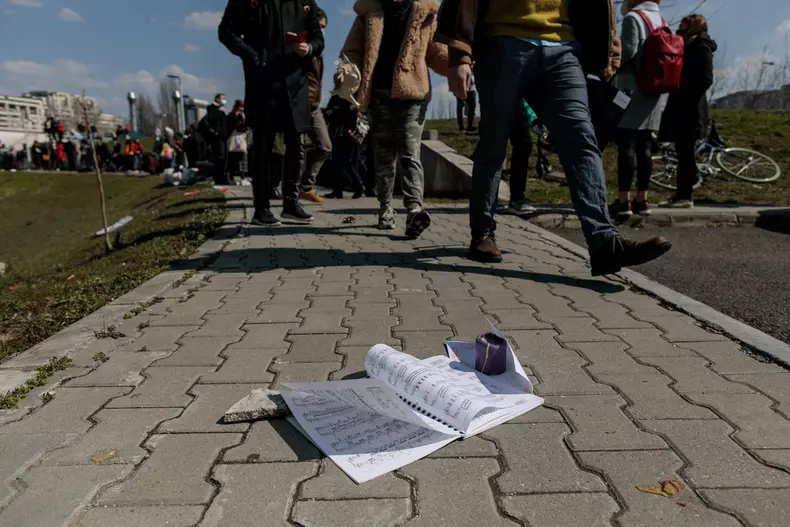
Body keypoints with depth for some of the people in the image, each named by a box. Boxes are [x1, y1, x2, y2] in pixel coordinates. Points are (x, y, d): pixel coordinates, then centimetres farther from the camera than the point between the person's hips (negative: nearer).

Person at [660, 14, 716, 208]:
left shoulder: (701, 47, -5)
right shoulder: (689, 47, 21)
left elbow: (706, 79, -15)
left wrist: (687, 100, -15)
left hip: (689, 110, -9)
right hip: (681, 109, 9)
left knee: (686, 153, -7)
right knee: (683, 154, 8)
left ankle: (686, 197, -4)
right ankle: (681, 195, 11)